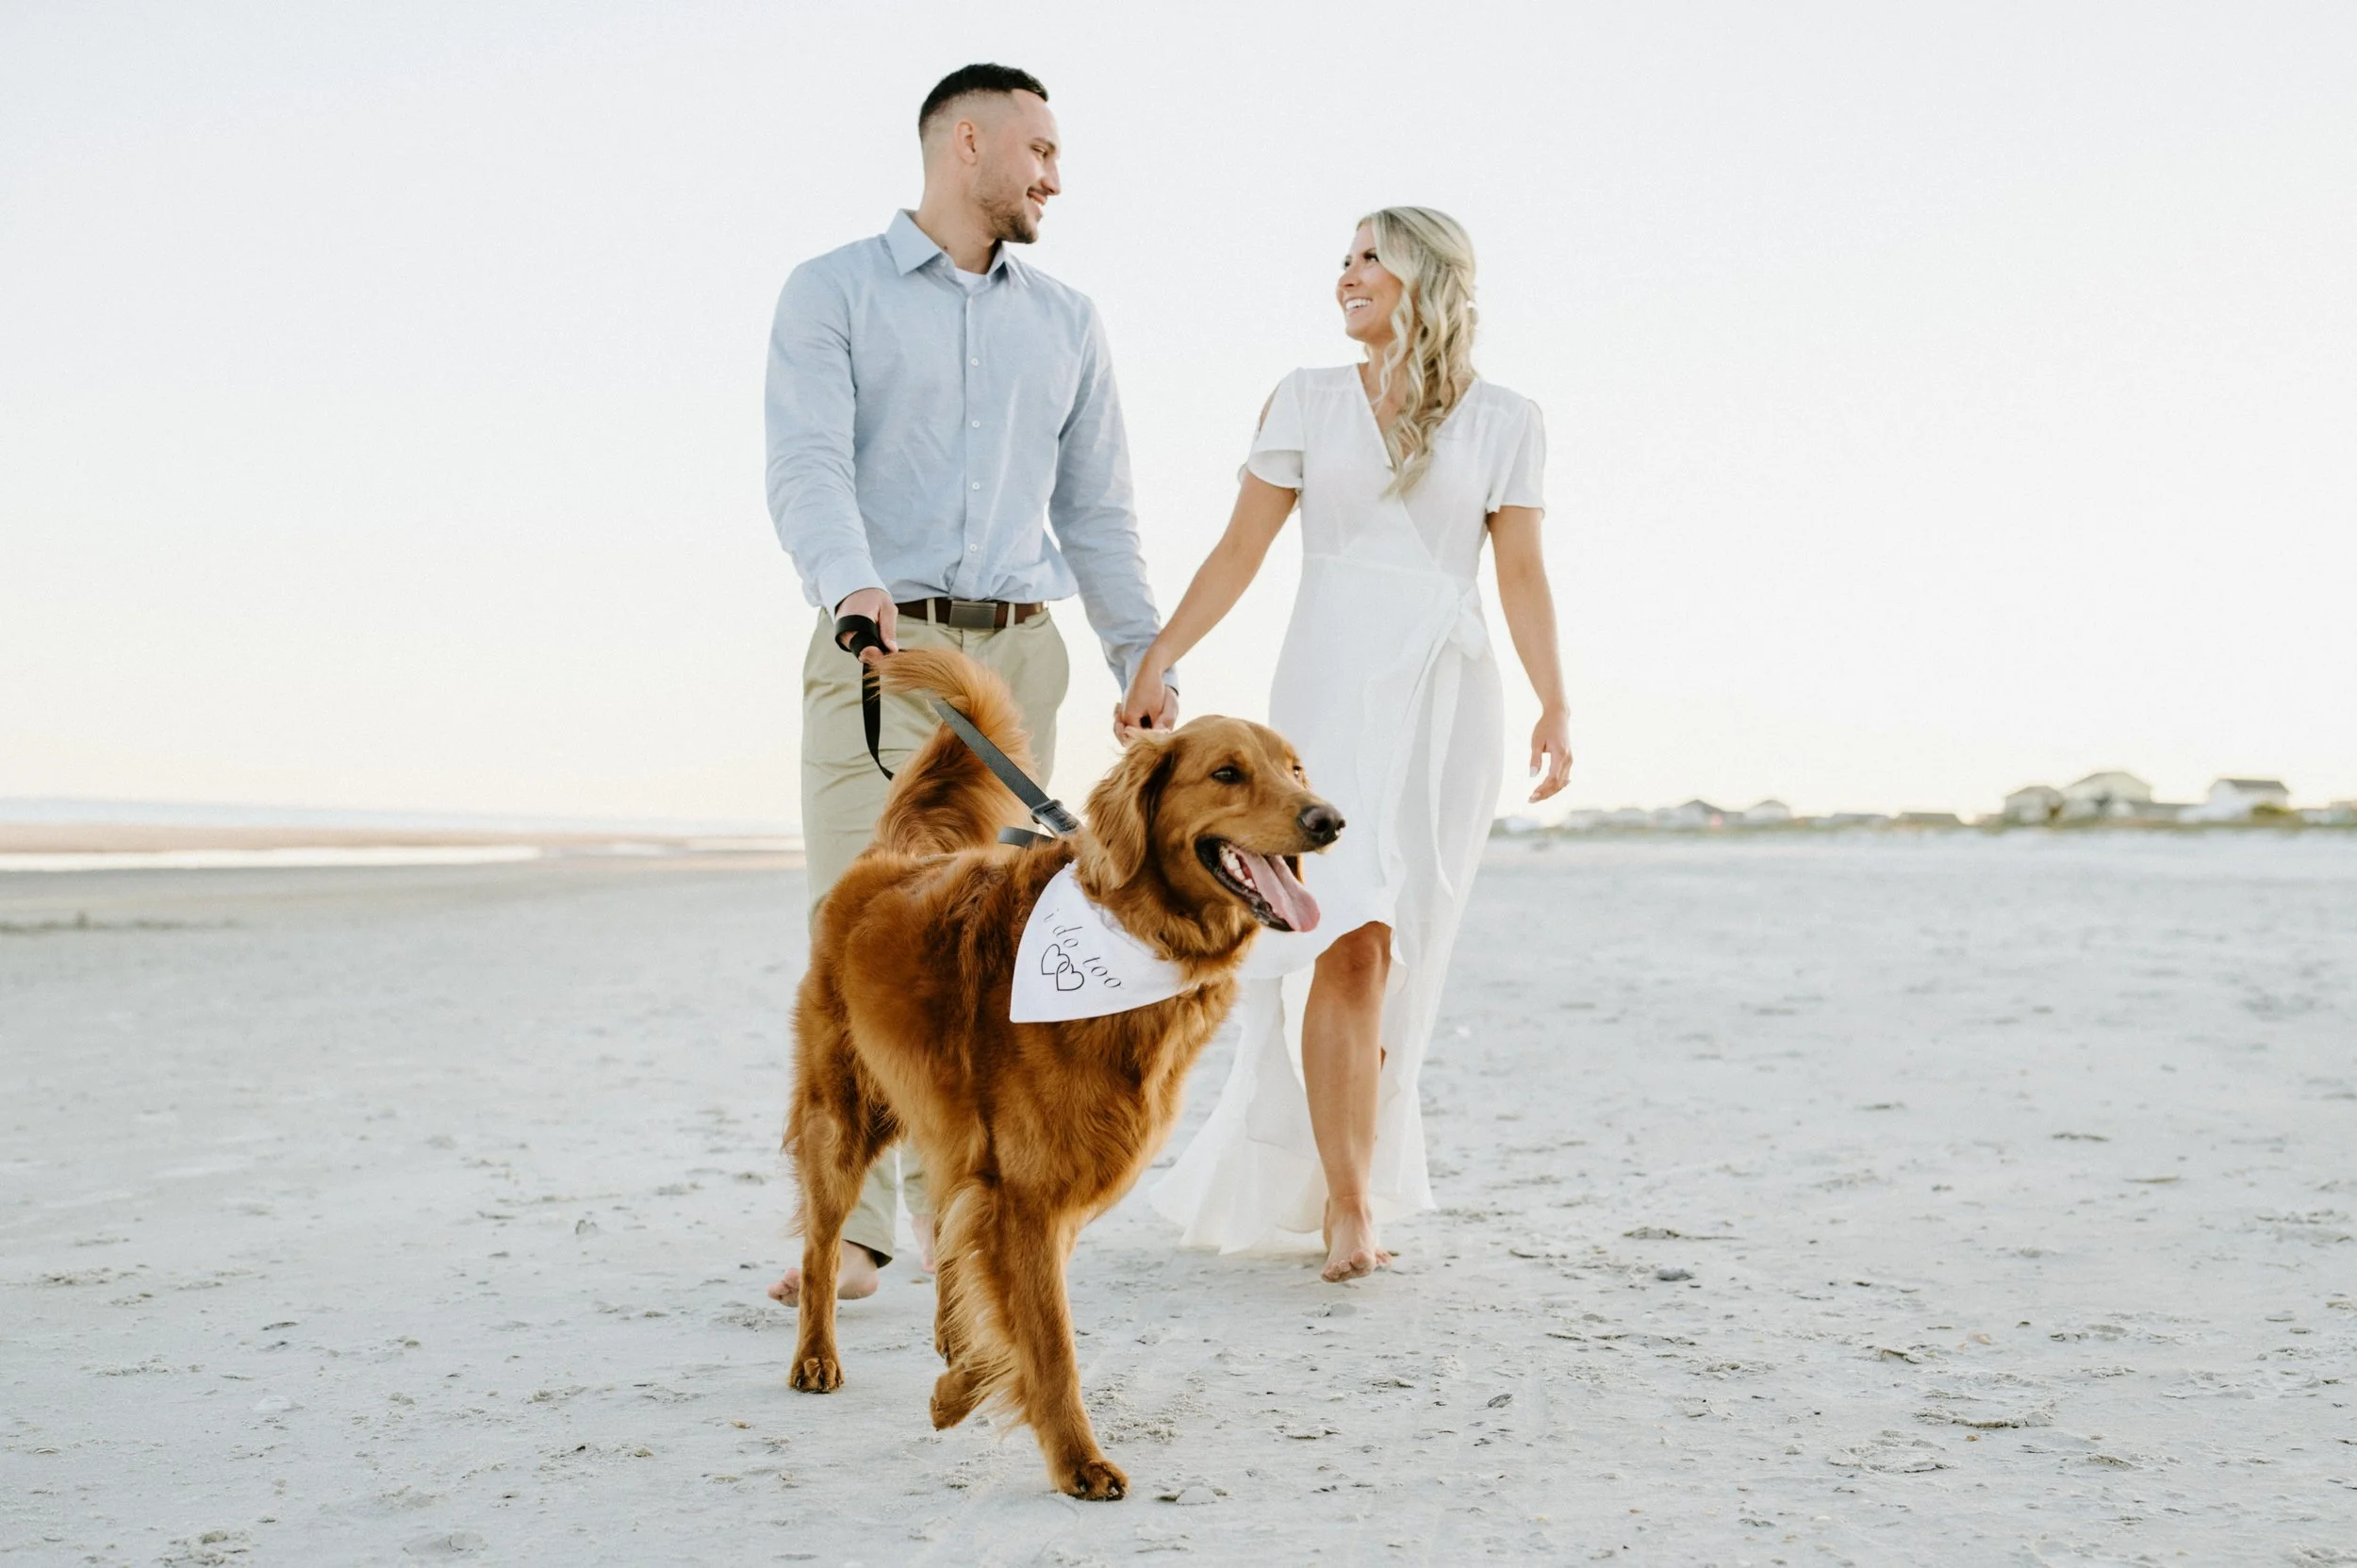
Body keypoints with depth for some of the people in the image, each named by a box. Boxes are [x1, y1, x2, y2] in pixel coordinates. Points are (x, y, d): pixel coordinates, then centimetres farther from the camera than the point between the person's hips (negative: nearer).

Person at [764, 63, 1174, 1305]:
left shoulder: (1065, 322, 19)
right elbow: (808, 466, -10)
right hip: (877, 649, -4)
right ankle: (847, 1226, -8)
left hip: (1017, 654, 4)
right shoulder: (832, 294, 4)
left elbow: (1096, 509, 19)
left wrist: (1142, 657, 11)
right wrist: (855, 588, -29)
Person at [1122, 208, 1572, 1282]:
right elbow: (1241, 548, 7)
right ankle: (1348, 1203, -11)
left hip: (1446, 697, 1)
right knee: (1348, 938, -14)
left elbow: (1522, 574, 3)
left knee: (1397, 953, 2)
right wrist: (1157, 658, -1)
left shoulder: (1502, 422, 7)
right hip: (1332, 684, -1)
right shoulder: (1306, 402, 8)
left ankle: (1284, 1173, 18)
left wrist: (1553, 707, -8)